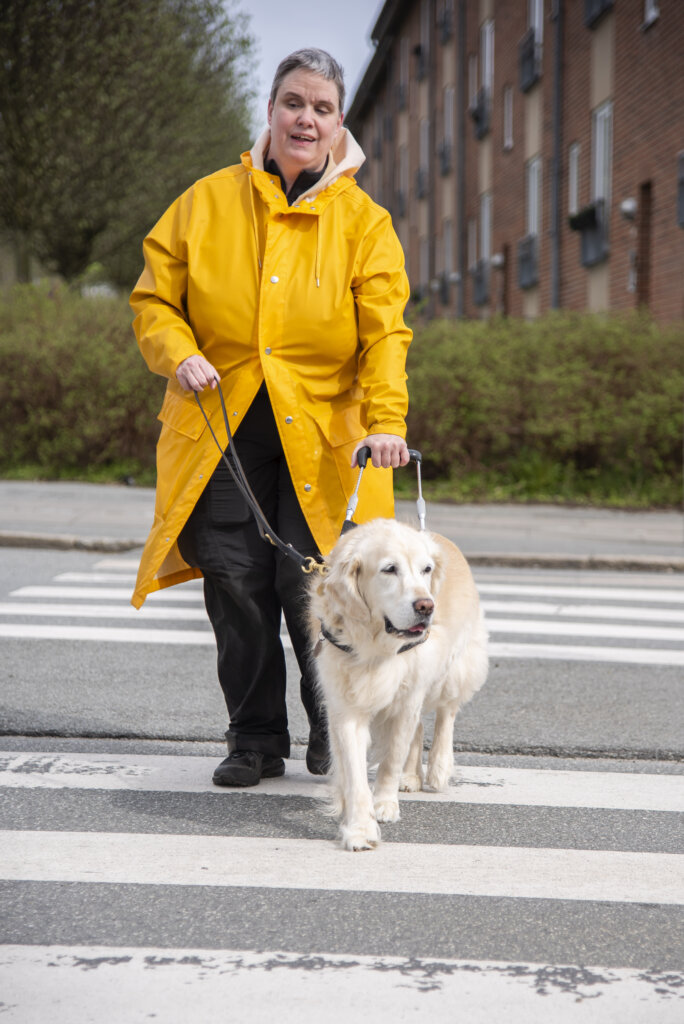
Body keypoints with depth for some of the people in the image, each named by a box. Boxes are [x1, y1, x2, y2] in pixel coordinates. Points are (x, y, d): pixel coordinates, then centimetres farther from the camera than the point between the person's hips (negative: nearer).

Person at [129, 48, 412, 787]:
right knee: (235, 587, 1)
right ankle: (256, 740, 18)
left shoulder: (363, 220, 2)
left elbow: (384, 332, -6)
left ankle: (331, 727, 18)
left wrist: (386, 421, -21)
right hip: (220, 429, 2)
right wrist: (178, 355, -11)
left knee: (310, 587, -7)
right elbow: (155, 297, 9)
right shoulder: (207, 201, 6)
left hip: (322, 435, -2)